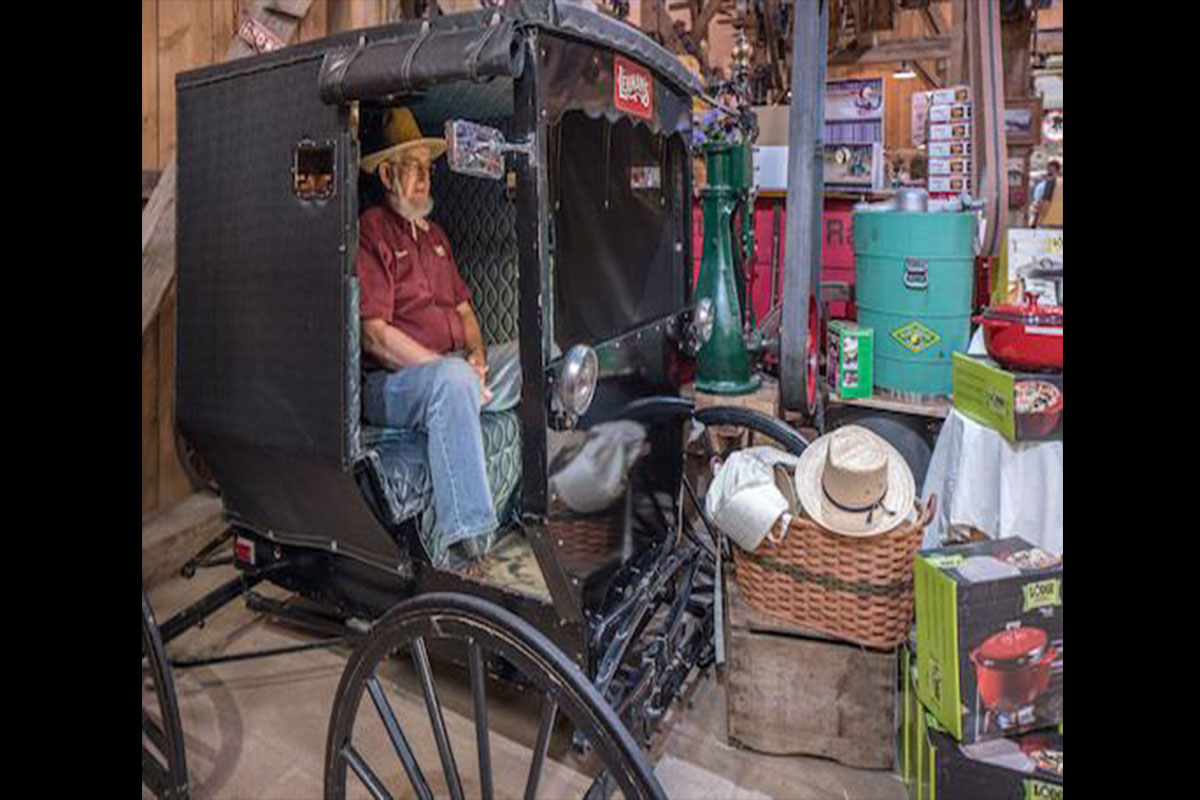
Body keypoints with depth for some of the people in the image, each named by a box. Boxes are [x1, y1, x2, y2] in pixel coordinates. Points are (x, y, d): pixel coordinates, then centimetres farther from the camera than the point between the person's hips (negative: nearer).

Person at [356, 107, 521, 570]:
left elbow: (463, 308, 21)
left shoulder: (434, 235, 24)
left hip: (451, 368, 8)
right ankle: (459, 536, -41)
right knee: (453, 379, -39)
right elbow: (375, 337, -13)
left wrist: (477, 355, -1)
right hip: (389, 382, -8)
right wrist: (451, 367, -18)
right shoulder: (371, 232, -4)